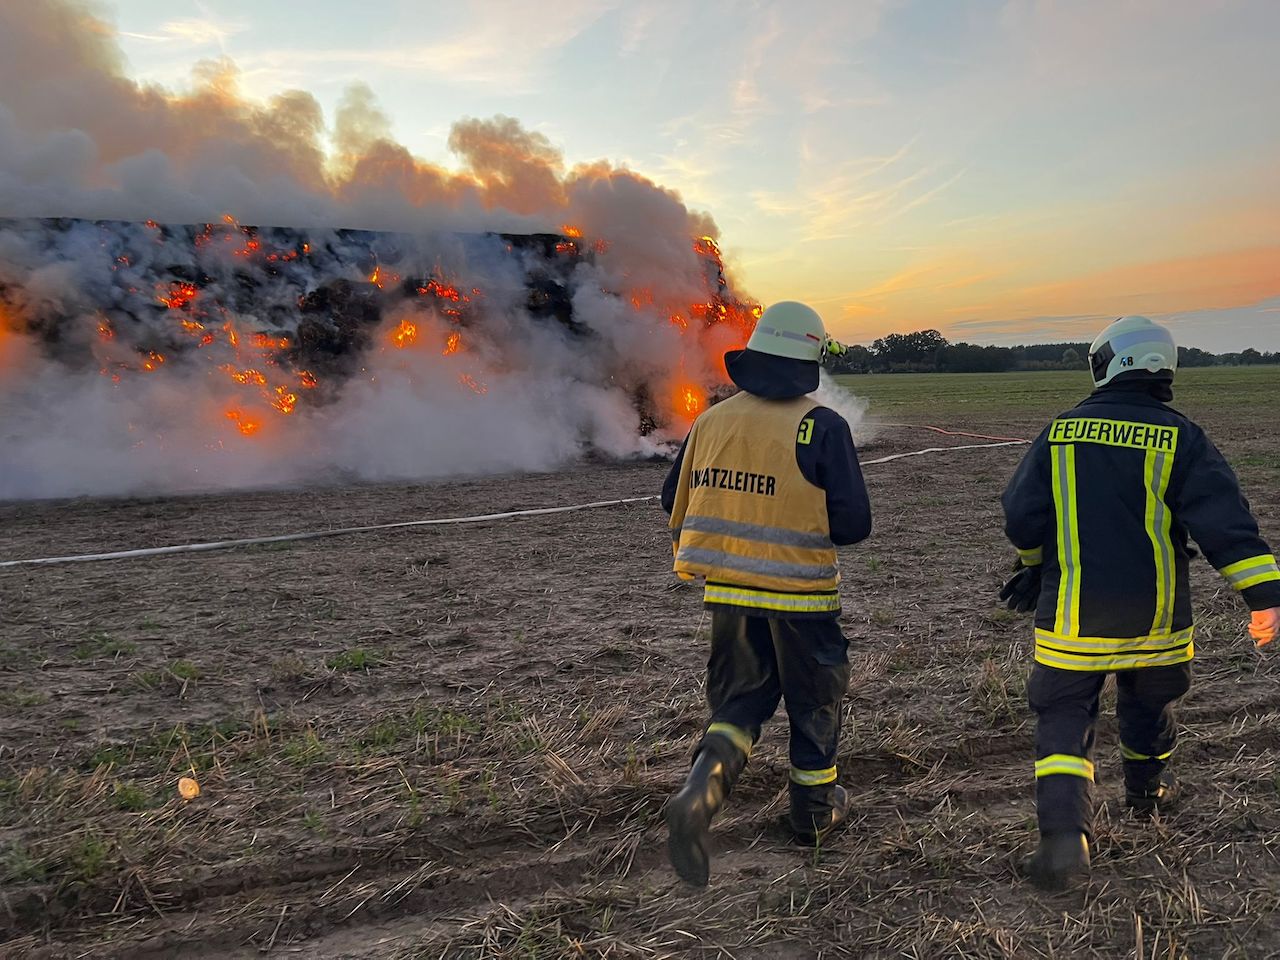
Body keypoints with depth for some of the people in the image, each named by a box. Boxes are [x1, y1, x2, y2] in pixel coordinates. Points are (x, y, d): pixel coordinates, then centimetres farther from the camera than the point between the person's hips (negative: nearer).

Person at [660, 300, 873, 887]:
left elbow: (675, 502, 7)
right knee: (815, 699, 18)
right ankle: (814, 809, 35)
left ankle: (700, 791, -7)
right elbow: (853, 523, -14)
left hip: (727, 590, 4)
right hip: (799, 594, -4)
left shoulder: (713, 420, 0)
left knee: (740, 699, 17)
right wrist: (810, 523, 8)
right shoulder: (822, 427, -13)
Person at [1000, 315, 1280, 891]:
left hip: (1072, 613, -1)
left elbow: (1022, 517, -1)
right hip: (1154, 614, 2)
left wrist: (1035, 564, 19)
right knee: (1148, 702, 25)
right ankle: (1147, 792, 47)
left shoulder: (1059, 433, -3)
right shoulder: (1180, 438, -5)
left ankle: (1065, 834, -12)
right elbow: (1224, 520, -13)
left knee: (1064, 715, 3)